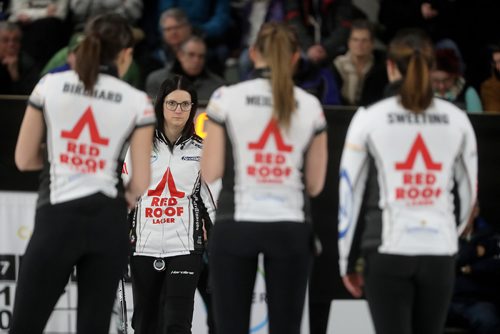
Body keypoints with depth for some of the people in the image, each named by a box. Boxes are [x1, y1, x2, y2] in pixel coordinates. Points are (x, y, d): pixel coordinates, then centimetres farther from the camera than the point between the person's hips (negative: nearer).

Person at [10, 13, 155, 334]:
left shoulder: (50, 85, 1)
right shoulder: (138, 102, -1)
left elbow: (24, 159, 5)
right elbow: (141, 182, -2)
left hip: (57, 220, -1)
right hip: (108, 223, 1)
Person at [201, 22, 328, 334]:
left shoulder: (226, 98, -4)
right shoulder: (310, 106, 2)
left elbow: (210, 173, -3)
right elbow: (315, 184, 4)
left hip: (236, 227, -1)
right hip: (291, 228, 1)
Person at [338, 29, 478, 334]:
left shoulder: (370, 118, -3)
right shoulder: (457, 120, 4)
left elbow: (349, 193, -1)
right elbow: (469, 194, 12)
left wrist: (347, 261, 8)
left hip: (388, 250, -3)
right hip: (440, 251, 3)